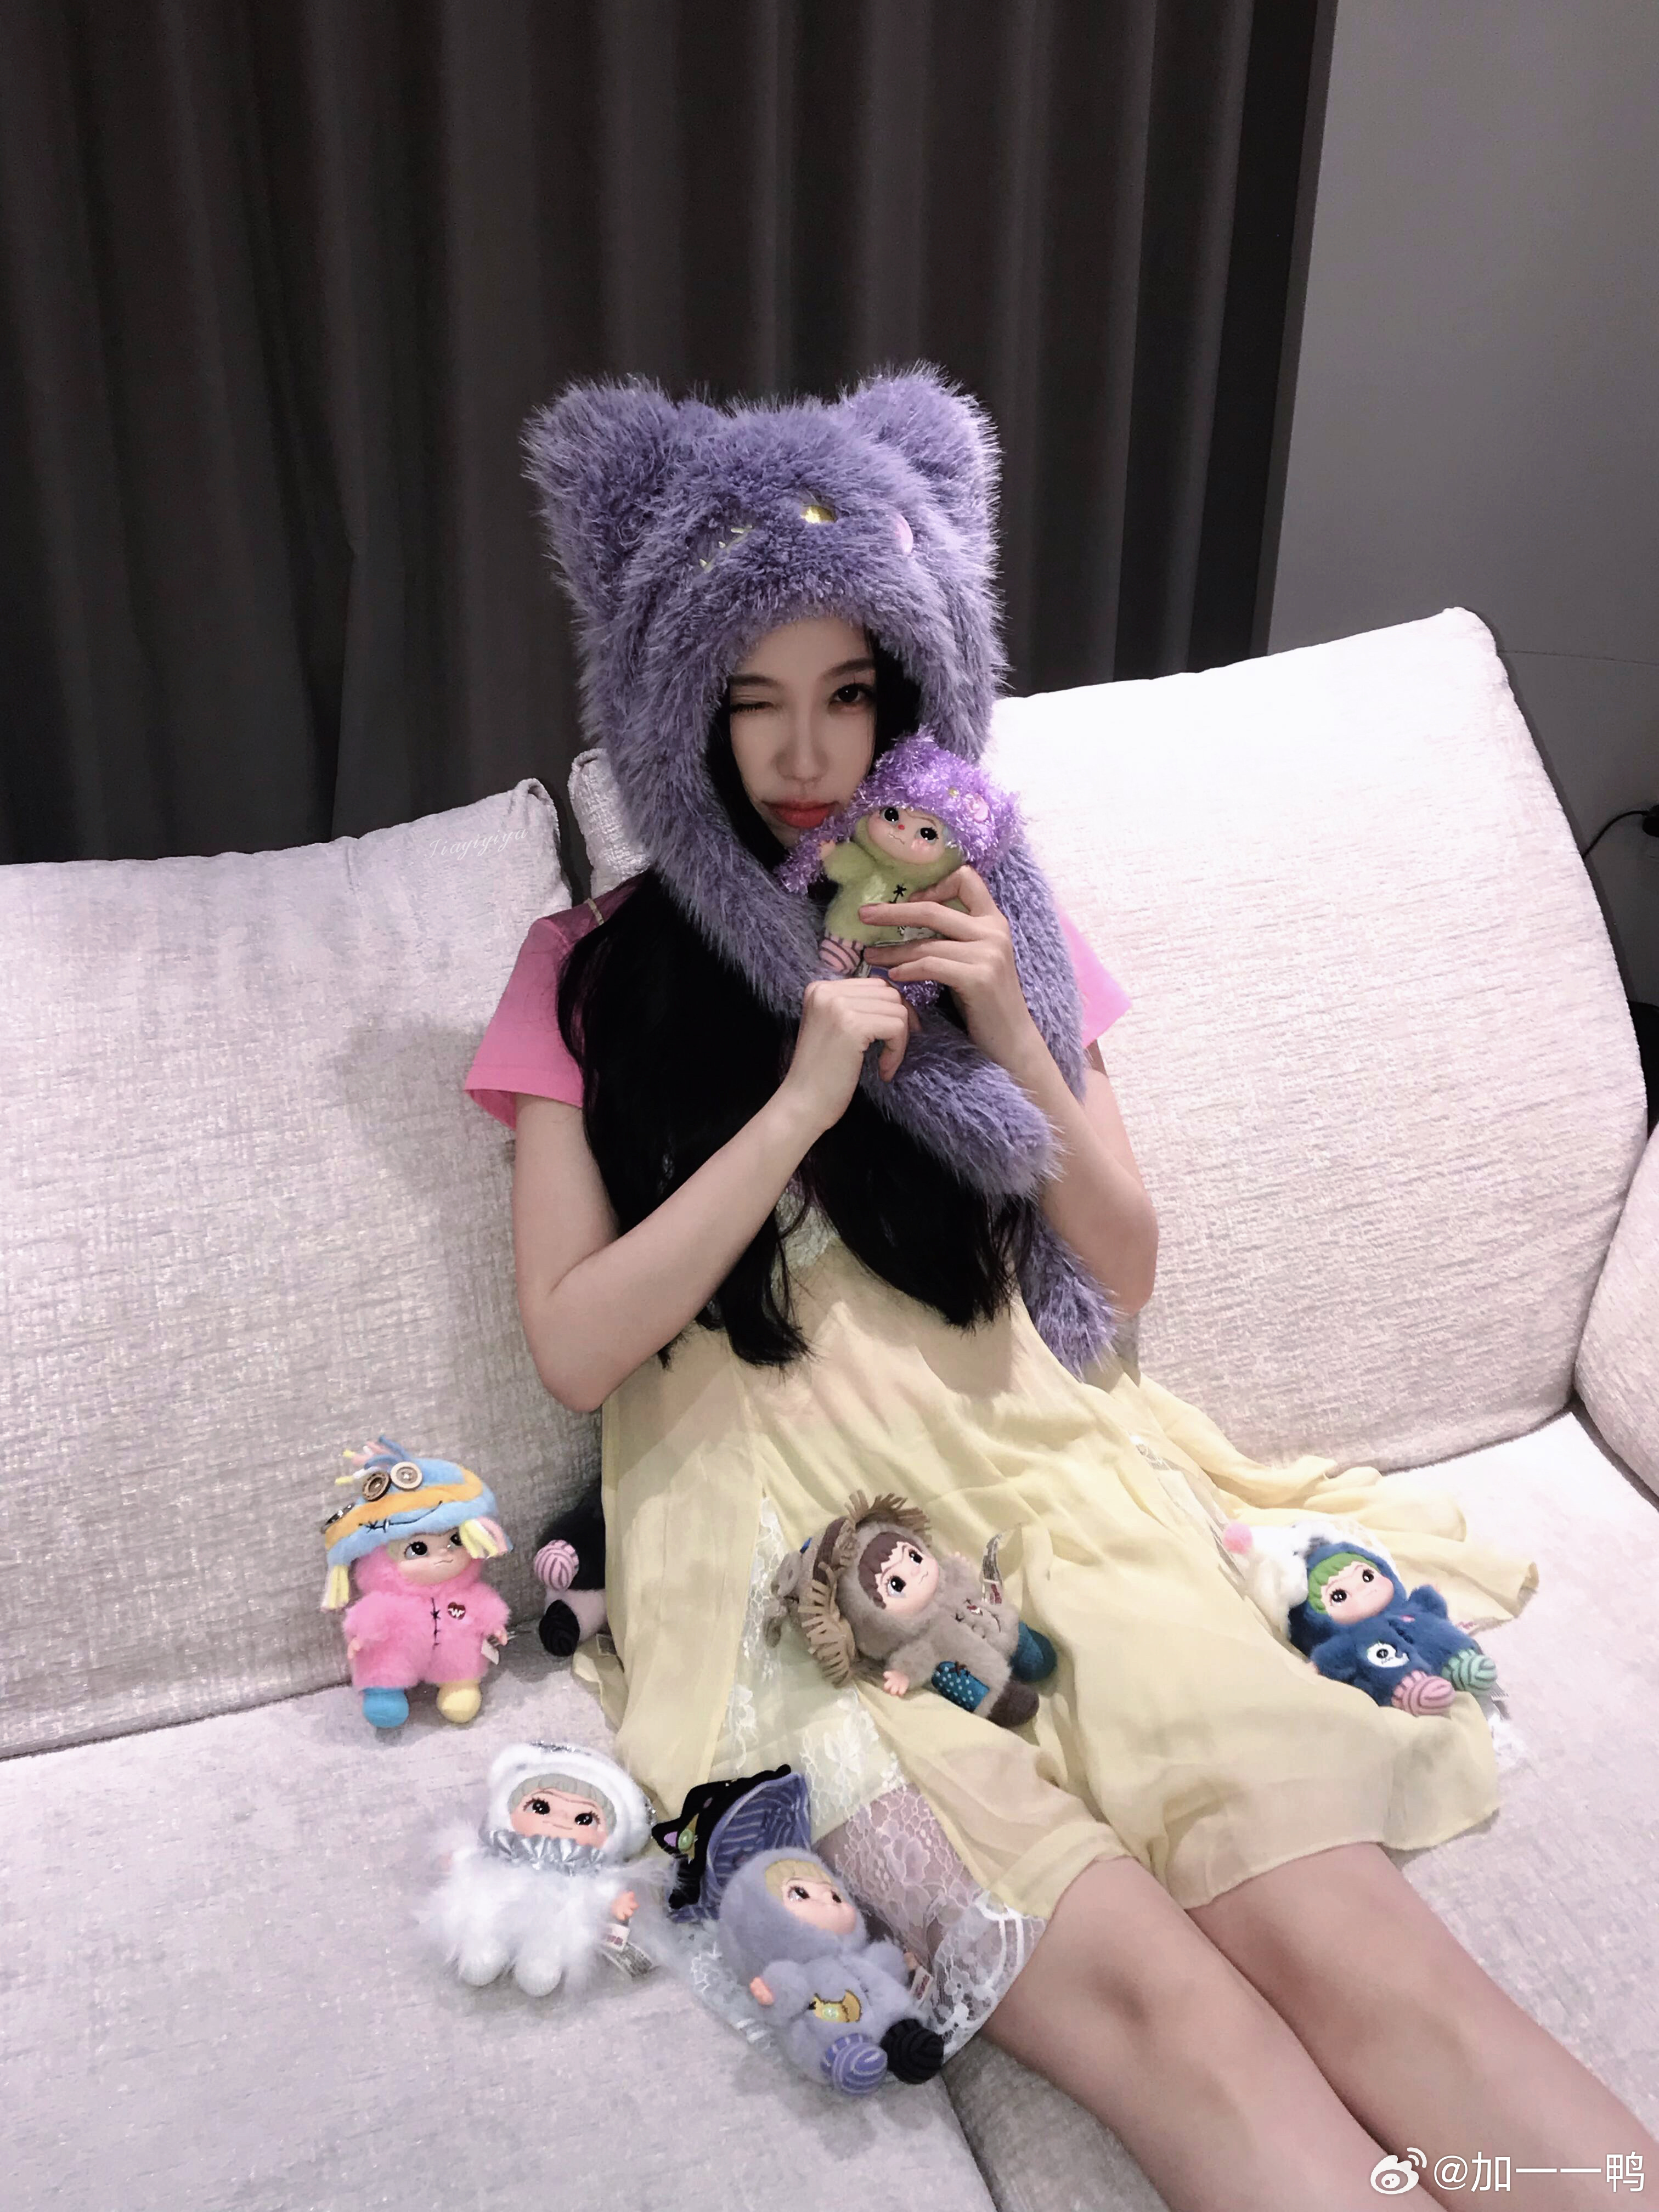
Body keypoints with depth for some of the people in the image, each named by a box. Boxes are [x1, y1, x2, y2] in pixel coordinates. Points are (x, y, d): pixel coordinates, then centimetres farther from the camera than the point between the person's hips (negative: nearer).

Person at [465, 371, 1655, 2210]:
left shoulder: (981, 916, 12)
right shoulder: (590, 977, 4)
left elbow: (1123, 1269, 11)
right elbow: (573, 1347, -4)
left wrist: (1008, 1032, -6)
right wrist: (806, 1096, -13)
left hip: (1043, 1480, 2)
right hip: (793, 1545, -2)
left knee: (1353, 1943, -23)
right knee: (1156, 1993, -27)